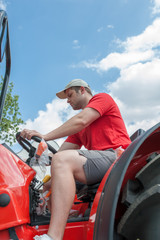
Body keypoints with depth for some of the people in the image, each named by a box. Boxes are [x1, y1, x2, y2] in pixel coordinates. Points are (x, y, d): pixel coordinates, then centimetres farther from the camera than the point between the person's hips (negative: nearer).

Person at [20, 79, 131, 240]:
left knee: (62, 161, -29)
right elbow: (62, 150, 22)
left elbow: (81, 121, -10)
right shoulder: (79, 129, 30)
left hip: (115, 156, -9)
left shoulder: (102, 98, 9)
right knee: (50, 184, 5)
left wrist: (45, 136, -11)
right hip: (98, 165, 9)